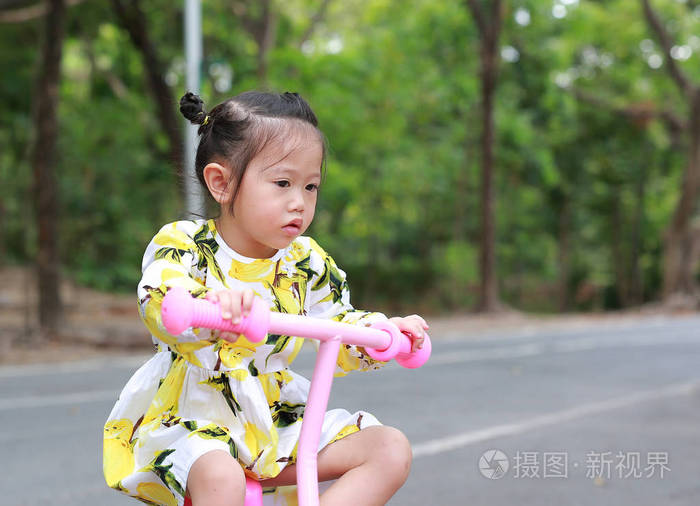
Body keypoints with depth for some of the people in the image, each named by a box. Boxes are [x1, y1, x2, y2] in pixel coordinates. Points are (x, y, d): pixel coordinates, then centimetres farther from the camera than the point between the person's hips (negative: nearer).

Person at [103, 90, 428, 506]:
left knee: (393, 451, -7)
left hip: (278, 421, 6)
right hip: (193, 420, -5)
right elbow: (158, 304, -31)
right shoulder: (184, 245, -10)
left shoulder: (307, 263, 5)